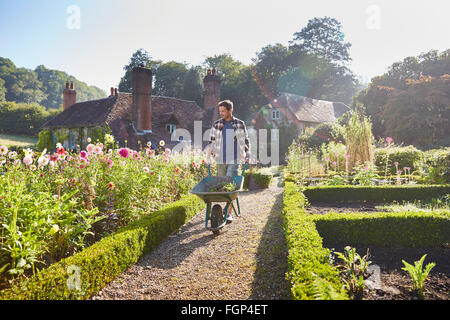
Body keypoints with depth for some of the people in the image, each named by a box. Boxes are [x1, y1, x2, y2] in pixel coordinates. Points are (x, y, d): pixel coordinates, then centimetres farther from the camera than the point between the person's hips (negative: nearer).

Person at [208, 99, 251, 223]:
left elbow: (245, 141, 7)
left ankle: (229, 213, -7)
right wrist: (211, 151, 4)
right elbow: (212, 140, 15)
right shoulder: (216, 124, 8)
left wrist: (247, 155, 1)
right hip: (220, 159, 3)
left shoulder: (240, 124, 2)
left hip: (234, 159, -3)